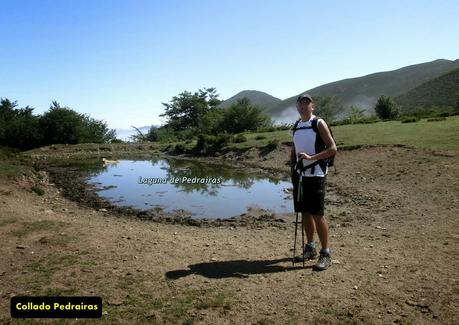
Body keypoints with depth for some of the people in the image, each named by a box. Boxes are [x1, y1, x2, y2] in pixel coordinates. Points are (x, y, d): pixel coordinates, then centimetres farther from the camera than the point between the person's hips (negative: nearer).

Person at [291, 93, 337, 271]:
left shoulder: (319, 123, -5)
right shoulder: (296, 126, 13)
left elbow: (332, 149, -12)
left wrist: (311, 157, -23)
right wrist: (293, 169, 10)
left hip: (315, 174, -6)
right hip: (300, 174, 6)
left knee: (317, 214, -6)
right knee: (305, 212, 11)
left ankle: (325, 254, 6)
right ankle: (310, 248, 26)